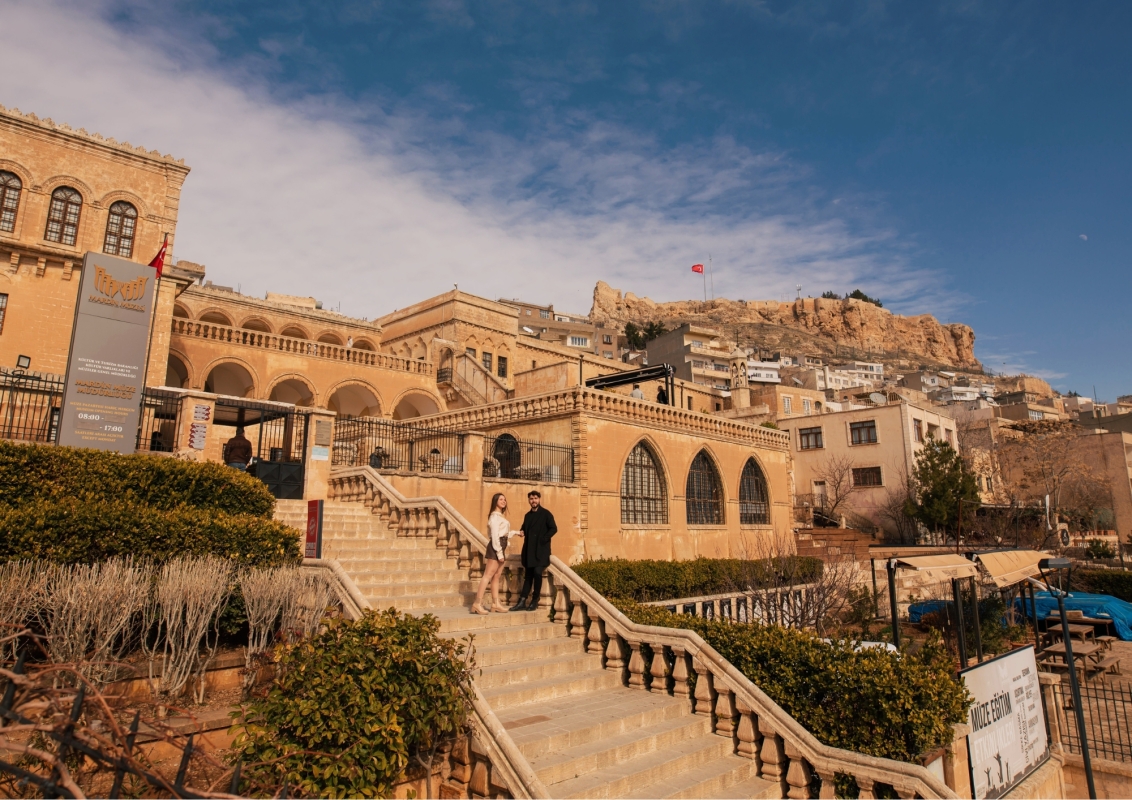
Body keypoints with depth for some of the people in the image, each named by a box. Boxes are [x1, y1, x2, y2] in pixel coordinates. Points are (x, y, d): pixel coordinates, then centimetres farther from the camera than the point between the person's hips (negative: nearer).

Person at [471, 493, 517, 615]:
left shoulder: (500, 516, 19)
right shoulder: (494, 516, -11)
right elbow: (495, 535, -17)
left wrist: (515, 532, 31)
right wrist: (499, 552, -20)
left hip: (501, 548, 10)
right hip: (496, 547, -10)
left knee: (496, 576, 9)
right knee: (488, 575, -12)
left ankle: (496, 603, 11)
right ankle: (478, 603, -13)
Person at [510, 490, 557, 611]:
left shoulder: (545, 514, -3)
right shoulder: (528, 515, 16)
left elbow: (553, 528, -10)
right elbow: (524, 528, 24)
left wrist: (543, 539, -15)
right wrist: (522, 532, 2)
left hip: (541, 550, -6)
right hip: (529, 550, 6)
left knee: (537, 573, -13)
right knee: (528, 575, 7)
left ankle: (535, 602, -1)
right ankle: (522, 602, 6)